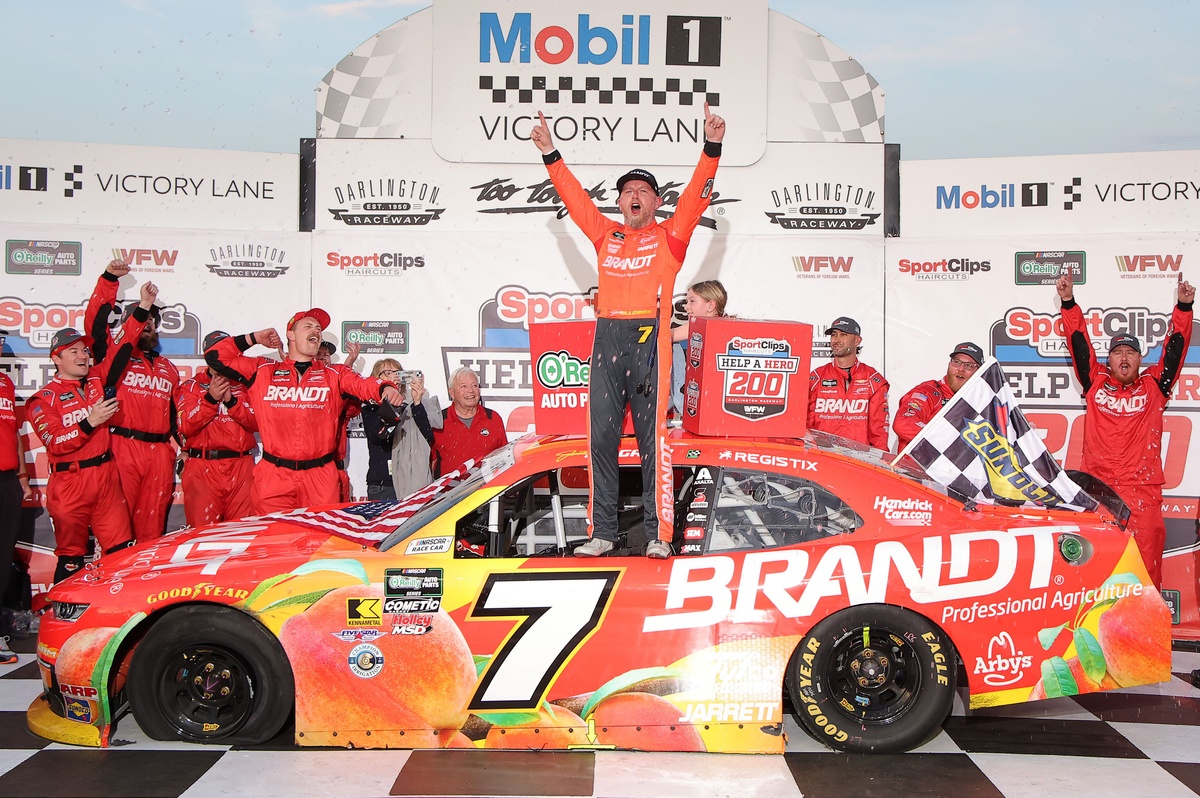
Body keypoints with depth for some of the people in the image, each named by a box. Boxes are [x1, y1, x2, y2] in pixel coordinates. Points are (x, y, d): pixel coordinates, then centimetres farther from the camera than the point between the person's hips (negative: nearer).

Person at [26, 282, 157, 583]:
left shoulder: (97, 380, 10)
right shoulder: (44, 399, -3)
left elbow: (121, 347, 5)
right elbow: (55, 444, -12)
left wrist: (144, 307, -1)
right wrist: (89, 422, -21)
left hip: (106, 477, 4)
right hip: (69, 483, -4)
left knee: (123, 551, -1)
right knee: (71, 560, 4)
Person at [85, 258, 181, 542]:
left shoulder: (169, 369, 23)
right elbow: (95, 322, -6)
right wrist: (108, 279, -12)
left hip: (160, 452, 4)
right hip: (122, 448, -4)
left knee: (153, 526, 5)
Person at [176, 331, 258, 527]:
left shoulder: (244, 385, 14)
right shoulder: (191, 386, 11)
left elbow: (257, 422, 0)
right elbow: (185, 426, -4)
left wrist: (231, 401, -12)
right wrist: (210, 398, -14)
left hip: (241, 468, 1)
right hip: (202, 468, -1)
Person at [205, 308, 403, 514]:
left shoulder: (334, 374, 12)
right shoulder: (262, 370, 12)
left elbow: (364, 385, -5)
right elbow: (215, 357, 14)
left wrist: (385, 388, -27)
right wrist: (254, 338, 11)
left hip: (320, 476, 0)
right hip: (274, 475, 0)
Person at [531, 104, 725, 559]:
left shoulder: (670, 236, 12)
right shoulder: (605, 236, 21)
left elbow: (697, 195, 2)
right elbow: (574, 197, 20)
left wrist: (711, 148, -8)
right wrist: (550, 154, 14)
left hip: (649, 338, -3)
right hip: (607, 337, 4)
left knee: (652, 437, -4)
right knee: (601, 437, 2)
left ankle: (659, 534, -1)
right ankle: (602, 533, 8)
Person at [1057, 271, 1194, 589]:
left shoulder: (1153, 387, 13)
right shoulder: (1096, 383, 12)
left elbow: (1175, 348, 9)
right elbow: (1079, 344, 10)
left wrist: (1183, 307, 2)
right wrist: (1069, 303, 5)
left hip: (1143, 491, 0)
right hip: (1097, 489, 0)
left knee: (1145, 566, -4)